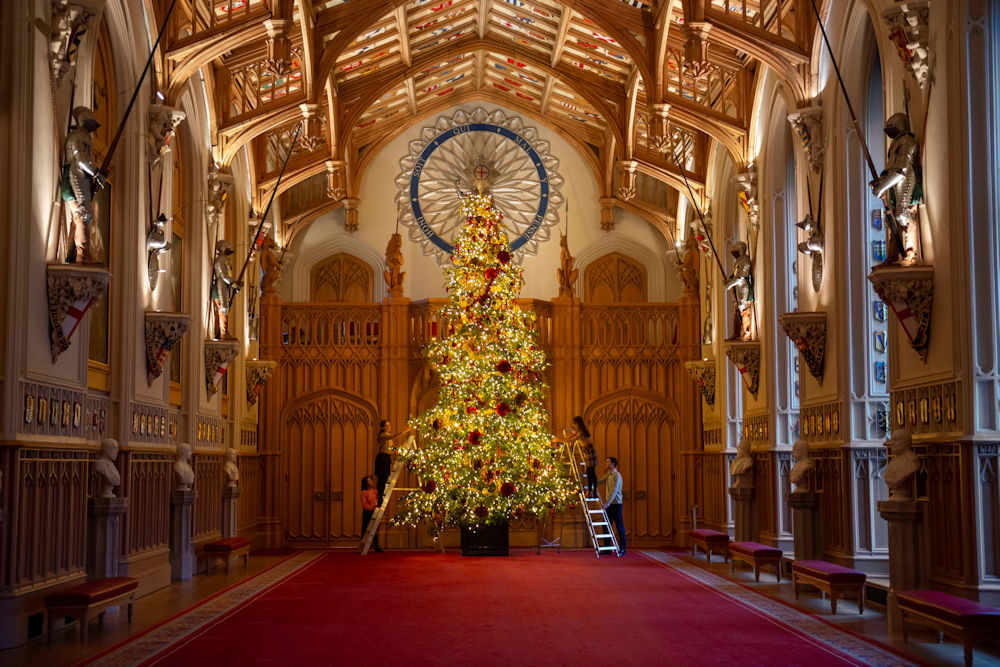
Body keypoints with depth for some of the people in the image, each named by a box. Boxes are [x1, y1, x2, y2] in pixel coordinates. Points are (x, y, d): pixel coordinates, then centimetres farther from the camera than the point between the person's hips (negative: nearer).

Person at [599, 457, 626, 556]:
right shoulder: (608, 475, 13)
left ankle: (622, 549, 4)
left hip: (616, 504, -8)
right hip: (608, 504, 8)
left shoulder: (616, 475, -15)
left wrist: (607, 503, -31)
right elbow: (598, 481, 26)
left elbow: (614, 491, -24)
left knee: (619, 527, -1)